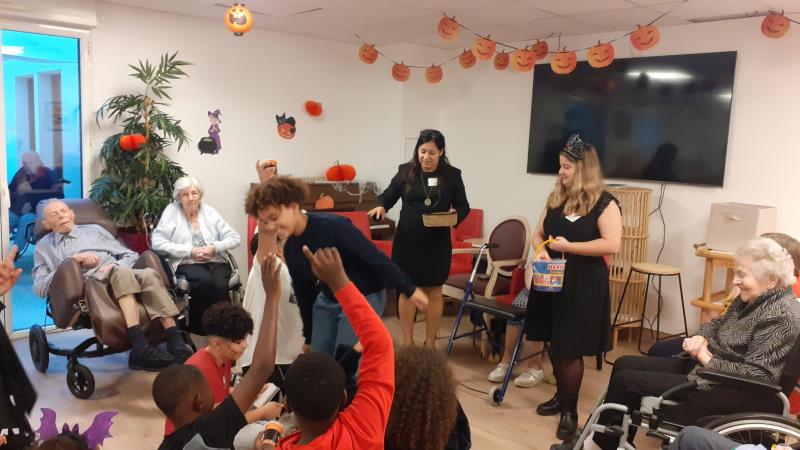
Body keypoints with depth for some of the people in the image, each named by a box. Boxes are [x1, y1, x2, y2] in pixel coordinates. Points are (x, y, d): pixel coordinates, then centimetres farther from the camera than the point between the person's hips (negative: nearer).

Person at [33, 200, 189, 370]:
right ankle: (141, 346, -53)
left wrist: (115, 267, 0)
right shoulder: (44, 246, 24)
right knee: (121, 272, -38)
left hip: (120, 273, 3)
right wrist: (72, 261, 0)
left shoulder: (94, 229, 29)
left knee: (149, 274, -33)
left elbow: (131, 255, 23)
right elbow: (39, 288, 10)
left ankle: (176, 341, -47)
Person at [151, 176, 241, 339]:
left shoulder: (209, 211, 14)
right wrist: (190, 251, -11)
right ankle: (198, 326, -16)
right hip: (187, 263, -2)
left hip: (215, 261, 2)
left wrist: (214, 247, -9)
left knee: (220, 285, -32)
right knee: (206, 281, -34)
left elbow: (234, 237, 10)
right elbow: (157, 242, -4)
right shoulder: (171, 211, 7)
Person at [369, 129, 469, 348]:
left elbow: (464, 206, 3)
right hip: (407, 242, 1)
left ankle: (430, 343, 24)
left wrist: (455, 214, -19)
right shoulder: (406, 171, -1)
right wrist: (381, 206, -16)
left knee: (433, 291, 10)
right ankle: (407, 341, 22)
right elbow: (389, 195, 6)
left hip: (437, 244, 0)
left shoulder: (452, 175, -2)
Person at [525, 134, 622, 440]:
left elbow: (612, 245, -21)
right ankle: (561, 396, 33)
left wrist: (568, 247, -19)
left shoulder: (604, 202, -11)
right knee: (554, 344, 14)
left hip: (583, 284, -6)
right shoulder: (556, 198, 9)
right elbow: (539, 233, 15)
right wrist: (541, 250, -7)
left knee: (570, 349, -1)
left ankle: (571, 410, 14)